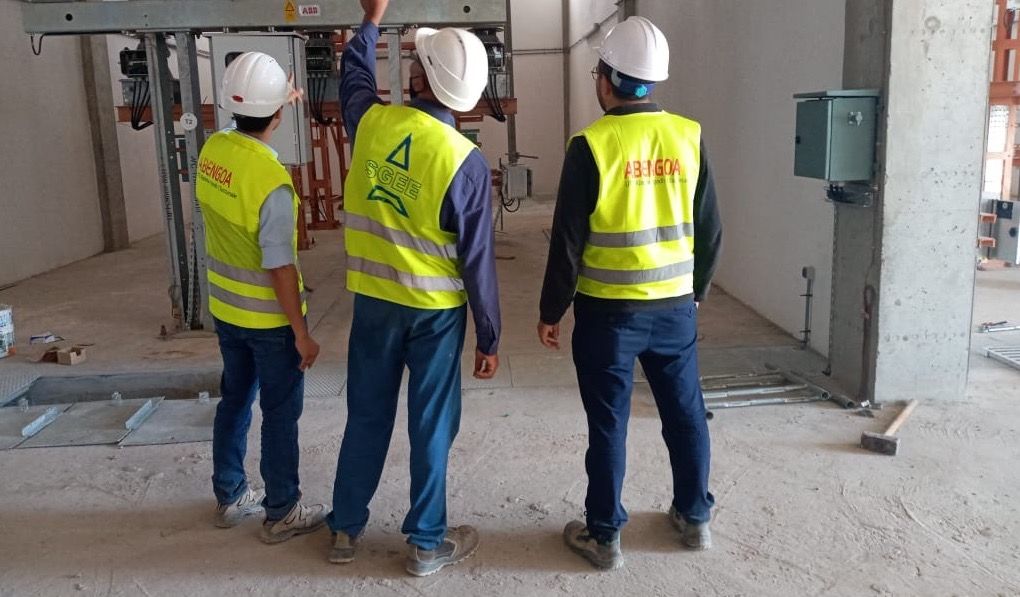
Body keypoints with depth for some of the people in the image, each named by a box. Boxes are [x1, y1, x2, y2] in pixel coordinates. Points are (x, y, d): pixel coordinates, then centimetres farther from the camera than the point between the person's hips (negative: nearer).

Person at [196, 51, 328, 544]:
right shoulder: (271, 181, -26)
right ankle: (282, 513, 21)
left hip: (224, 308, 8)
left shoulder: (213, 149, -4)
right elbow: (281, 269, -23)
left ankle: (230, 497, 35)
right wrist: (302, 333, -15)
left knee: (235, 399, 20)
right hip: (268, 317, -7)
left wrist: (282, 100, 33)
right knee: (280, 413, 7)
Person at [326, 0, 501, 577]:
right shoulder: (466, 161, -17)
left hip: (374, 300, 4)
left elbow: (354, 77, 20)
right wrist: (490, 337, -4)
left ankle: (346, 530, 30)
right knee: (432, 426, 9)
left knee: (366, 418, 16)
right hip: (436, 309, -4)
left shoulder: (371, 122, -6)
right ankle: (427, 542, 22)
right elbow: (478, 259, -14)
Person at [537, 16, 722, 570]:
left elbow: (568, 240, -11)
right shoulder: (689, 136, -1)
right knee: (685, 413, 18)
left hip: (608, 310, -4)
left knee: (608, 424, 8)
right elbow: (710, 229, 5)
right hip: (675, 306, 4)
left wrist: (551, 310, 0)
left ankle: (604, 535, 20)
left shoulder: (591, 145, -13)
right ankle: (695, 516, 33)